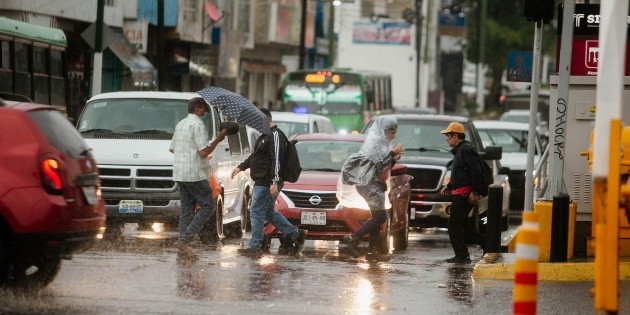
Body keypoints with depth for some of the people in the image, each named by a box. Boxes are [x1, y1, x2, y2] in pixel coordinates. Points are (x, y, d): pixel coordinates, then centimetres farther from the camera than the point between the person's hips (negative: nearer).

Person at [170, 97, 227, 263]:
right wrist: (217, 140, -8)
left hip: (179, 173, 9)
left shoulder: (180, 124, 16)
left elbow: (172, 148, 23)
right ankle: (186, 239, -11)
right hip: (194, 174, -9)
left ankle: (183, 251, 6)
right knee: (208, 206, 0)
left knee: (187, 210, 10)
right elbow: (204, 151, -17)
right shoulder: (197, 125, -12)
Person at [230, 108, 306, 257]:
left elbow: (276, 160, -22)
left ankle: (255, 246, -1)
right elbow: (254, 156, 32)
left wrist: (274, 182, -27)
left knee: (256, 212, -6)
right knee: (269, 212, 15)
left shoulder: (275, 136, -15)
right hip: (261, 182, 11)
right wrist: (240, 167, 31)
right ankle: (295, 234, 19)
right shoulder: (265, 136, 19)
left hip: (267, 183, -11)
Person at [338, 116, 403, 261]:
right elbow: (378, 163, -19)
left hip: (377, 184, 10)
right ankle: (353, 238, -16)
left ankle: (372, 250, 6)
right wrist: (392, 153, -10)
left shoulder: (381, 143, 19)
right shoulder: (374, 142, -11)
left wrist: (394, 159, 6)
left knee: (377, 218, 7)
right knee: (380, 217, -16)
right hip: (370, 183, -10)